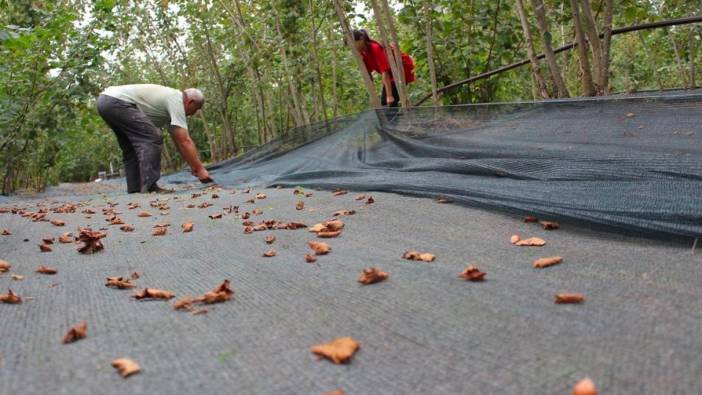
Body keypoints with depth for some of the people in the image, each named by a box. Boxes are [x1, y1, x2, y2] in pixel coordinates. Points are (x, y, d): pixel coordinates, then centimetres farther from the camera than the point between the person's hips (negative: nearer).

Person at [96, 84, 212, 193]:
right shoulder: (176, 100, -8)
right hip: (116, 101, -11)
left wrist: (194, 166, 20)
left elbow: (179, 141, 23)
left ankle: (135, 188, 16)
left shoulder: (170, 98, 22)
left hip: (105, 101, 11)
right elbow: (184, 141, -14)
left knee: (131, 148, 18)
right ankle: (150, 187, -16)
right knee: (152, 138, -14)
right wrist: (199, 169, -11)